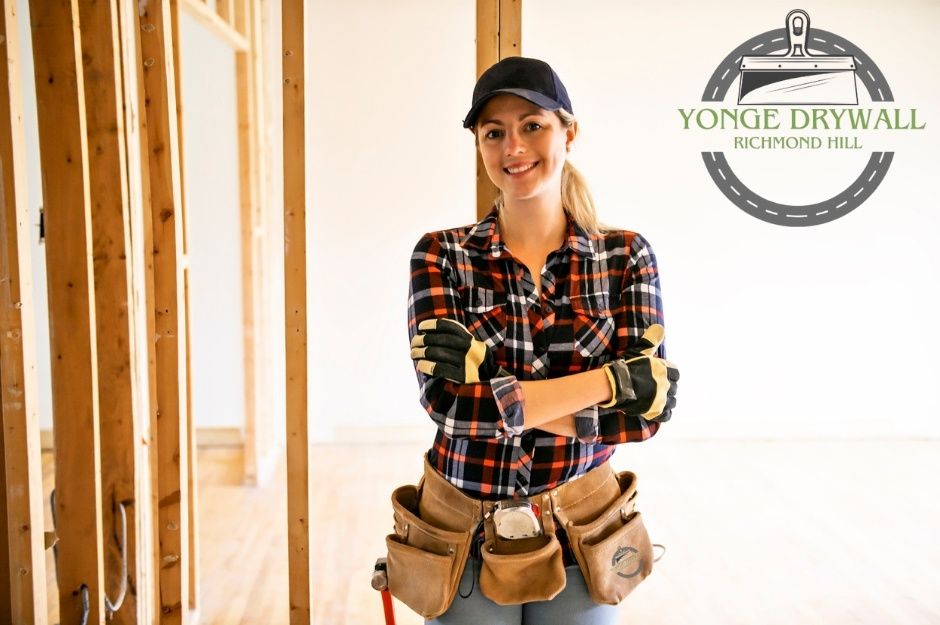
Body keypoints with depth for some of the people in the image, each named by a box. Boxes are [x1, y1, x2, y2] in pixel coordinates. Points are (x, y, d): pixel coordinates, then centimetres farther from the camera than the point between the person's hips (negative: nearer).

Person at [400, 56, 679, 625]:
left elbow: (650, 406, -15)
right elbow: (447, 396, -22)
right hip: (464, 538, 0)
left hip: (579, 538, 1)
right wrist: (610, 379, -22)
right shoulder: (440, 256, -8)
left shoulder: (627, 256, -6)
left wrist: (496, 399, -22)